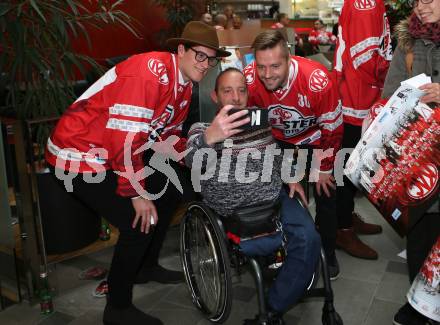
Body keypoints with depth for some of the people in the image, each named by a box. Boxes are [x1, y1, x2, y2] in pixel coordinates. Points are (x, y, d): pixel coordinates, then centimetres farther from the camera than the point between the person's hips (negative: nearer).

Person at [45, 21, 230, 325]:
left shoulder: (184, 86, 5)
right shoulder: (149, 72, -26)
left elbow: (168, 134, 15)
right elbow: (125, 139, -29)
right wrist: (138, 193, -22)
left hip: (113, 153, 10)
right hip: (79, 155, -10)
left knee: (169, 192, 15)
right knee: (141, 222, -15)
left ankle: (147, 266, 35)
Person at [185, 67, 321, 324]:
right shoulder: (202, 129, -5)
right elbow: (192, 161, -28)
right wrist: (209, 138, -51)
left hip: (276, 198, 4)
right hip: (236, 212, -4)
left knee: (309, 240, -19)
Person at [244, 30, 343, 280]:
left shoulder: (318, 81, -36)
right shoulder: (249, 81, -29)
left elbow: (332, 129, -20)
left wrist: (322, 169, -10)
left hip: (315, 136, -2)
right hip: (278, 138, 2)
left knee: (326, 191, -1)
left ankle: (328, 252, 21)